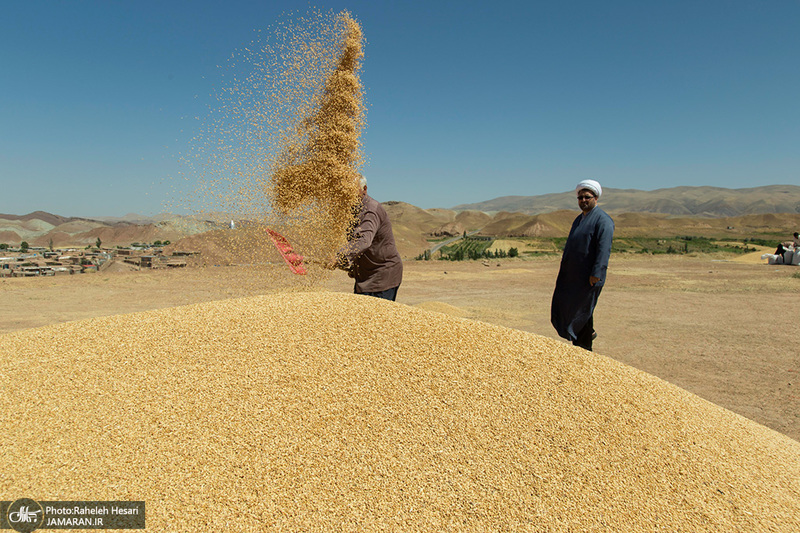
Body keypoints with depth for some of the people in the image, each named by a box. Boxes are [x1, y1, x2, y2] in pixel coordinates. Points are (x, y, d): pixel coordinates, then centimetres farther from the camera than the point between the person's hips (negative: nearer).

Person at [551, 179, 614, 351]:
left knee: (582, 309, -2)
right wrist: (564, 267, 21)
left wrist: (596, 274, -26)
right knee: (565, 304, 12)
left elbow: (604, 249, -20)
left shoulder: (603, 220, -12)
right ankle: (588, 332, 32)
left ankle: (584, 348, 12)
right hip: (572, 274, 9)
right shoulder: (579, 219, 17)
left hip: (588, 276, -9)